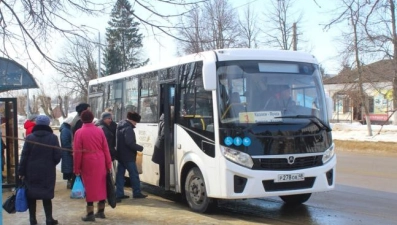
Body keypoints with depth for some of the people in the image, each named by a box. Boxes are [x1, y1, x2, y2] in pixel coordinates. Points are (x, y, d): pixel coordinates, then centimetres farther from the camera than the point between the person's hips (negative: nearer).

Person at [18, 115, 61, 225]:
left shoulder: (30, 137, -3)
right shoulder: (53, 137, -5)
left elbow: (24, 156, -5)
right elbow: (57, 156, -5)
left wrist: (21, 171, 0)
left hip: (31, 172, 0)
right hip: (48, 172, 0)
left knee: (31, 195, 10)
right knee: (46, 196, 7)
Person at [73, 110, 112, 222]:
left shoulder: (79, 132, -5)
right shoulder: (99, 131, 3)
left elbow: (77, 152, -7)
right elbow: (106, 149, 3)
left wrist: (77, 168, -2)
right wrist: (109, 164, 10)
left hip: (87, 163, -3)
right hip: (100, 162, 3)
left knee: (89, 187, 4)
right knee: (101, 186, 13)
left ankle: (90, 214, 7)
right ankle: (101, 211, 20)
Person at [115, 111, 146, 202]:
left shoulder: (120, 126, 13)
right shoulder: (128, 128, -18)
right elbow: (130, 143, -26)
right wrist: (140, 148, -16)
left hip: (120, 155, 9)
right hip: (128, 156, -9)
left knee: (120, 174, 8)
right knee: (134, 174, 2)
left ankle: (119, 194, 9)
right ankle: (137, 193, 10)